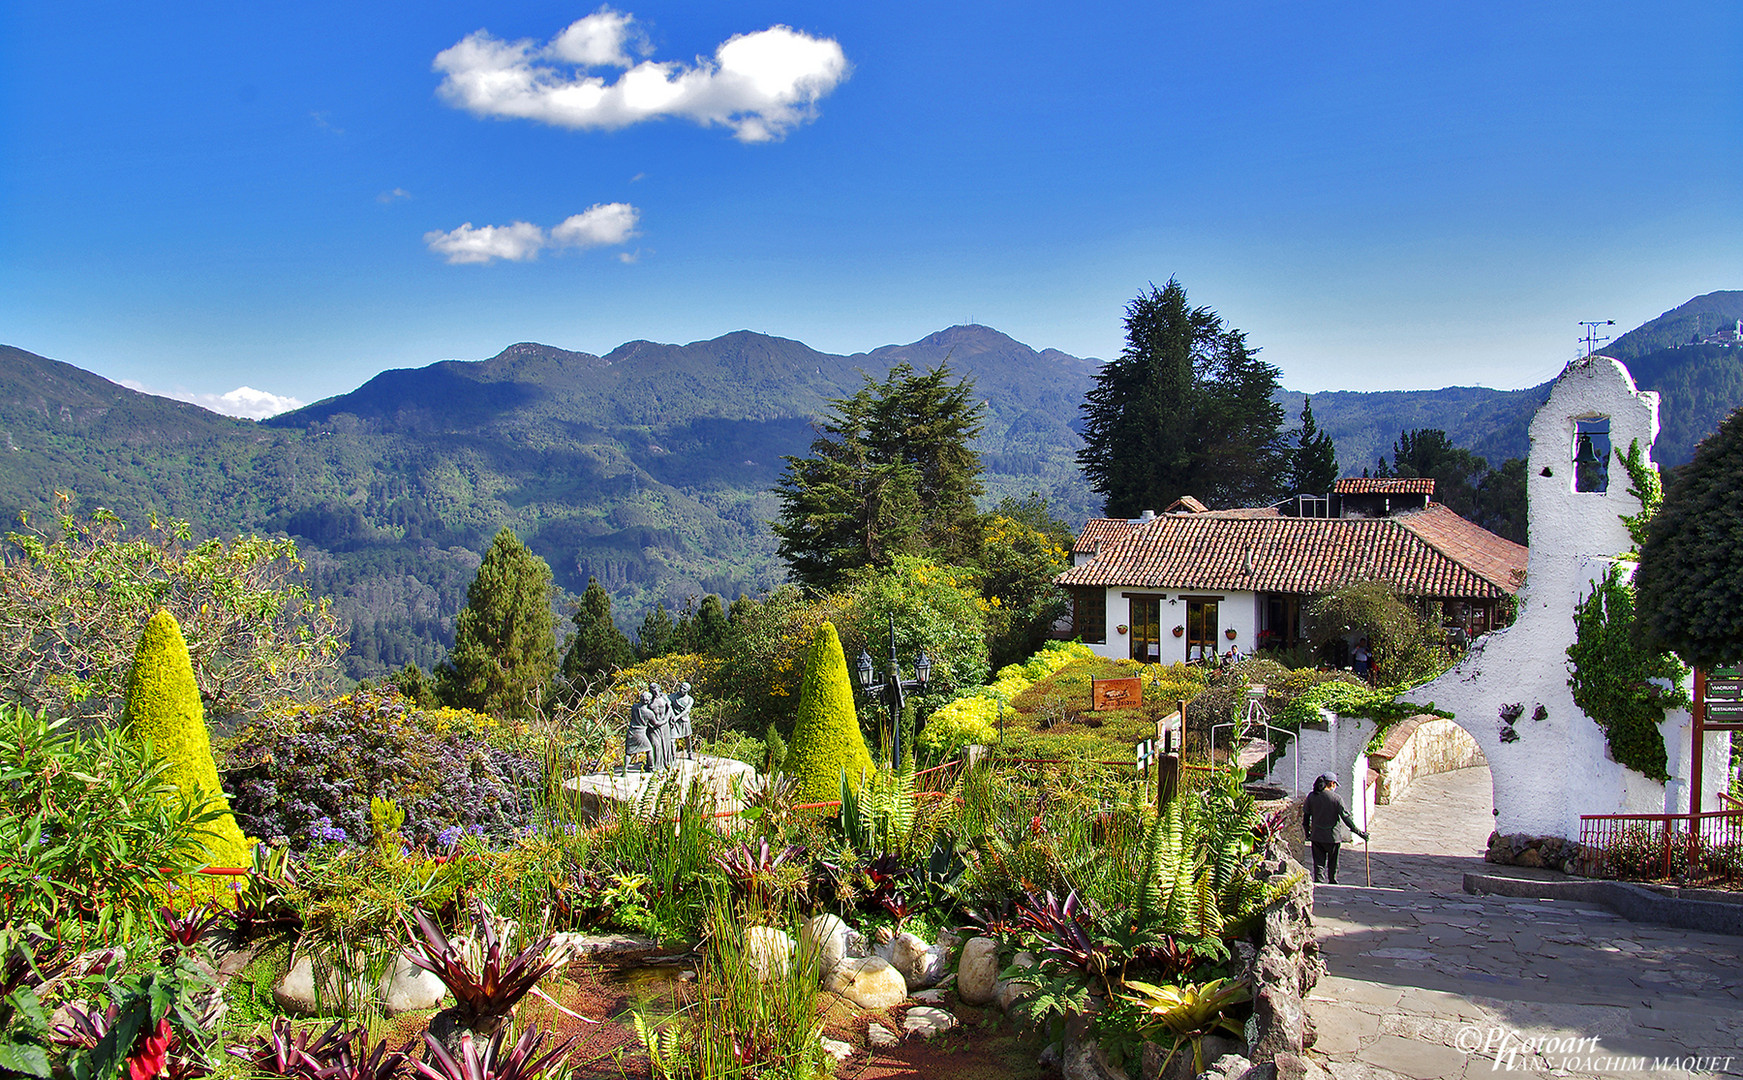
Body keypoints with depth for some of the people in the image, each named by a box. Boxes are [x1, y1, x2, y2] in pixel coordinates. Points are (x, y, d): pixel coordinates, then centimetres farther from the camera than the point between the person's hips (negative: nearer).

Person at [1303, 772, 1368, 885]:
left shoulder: (1311, 797, -1)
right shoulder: (1336, 798, -11)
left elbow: (1305, 816, 6)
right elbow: (1346, 817, -12)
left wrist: (1307, 832, 19)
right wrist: (1358, 832, -5)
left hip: (1316, 837, 2)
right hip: (1333, 837, -2)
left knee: (1318, 864, 6)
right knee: (1333, 865, 14)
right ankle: (1333, 885, 24)